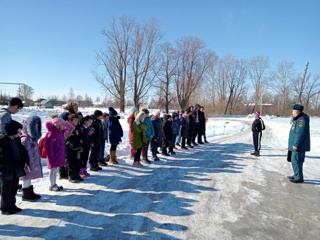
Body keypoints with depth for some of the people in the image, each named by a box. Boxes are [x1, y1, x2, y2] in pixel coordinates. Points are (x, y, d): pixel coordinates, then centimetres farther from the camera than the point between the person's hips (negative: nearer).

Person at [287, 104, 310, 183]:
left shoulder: (301, 120, -20)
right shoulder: (298, 119, 15)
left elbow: (300, 134, -25)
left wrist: (296, 144, -23)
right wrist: (295, 144, 25)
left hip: (299, 146, -11)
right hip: (298, 146, 11)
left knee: (296, 161, -5)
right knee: (296, 161, 18)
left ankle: (299, 178, 2)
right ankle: (296, 175, 28)